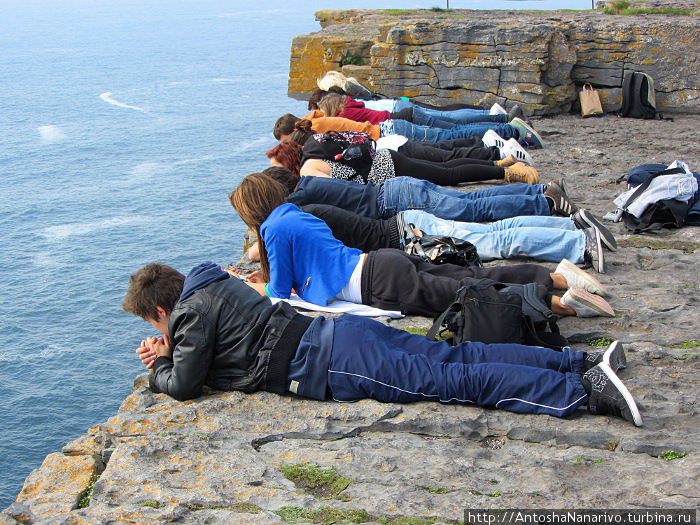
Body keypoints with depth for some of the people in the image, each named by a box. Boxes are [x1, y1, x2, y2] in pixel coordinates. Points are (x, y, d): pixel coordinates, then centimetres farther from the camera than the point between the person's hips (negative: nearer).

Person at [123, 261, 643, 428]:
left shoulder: (192, 312, -1)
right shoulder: (215, 284, 26)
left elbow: (184, 385, -4)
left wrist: (159, 370, 17)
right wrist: (169, 349, 33)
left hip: (333, 365, -9)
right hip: (341, 331, 9)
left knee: (453, 381, -16)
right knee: (457, 357, 3)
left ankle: (587, 391, -25)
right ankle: (583, 361, -4)